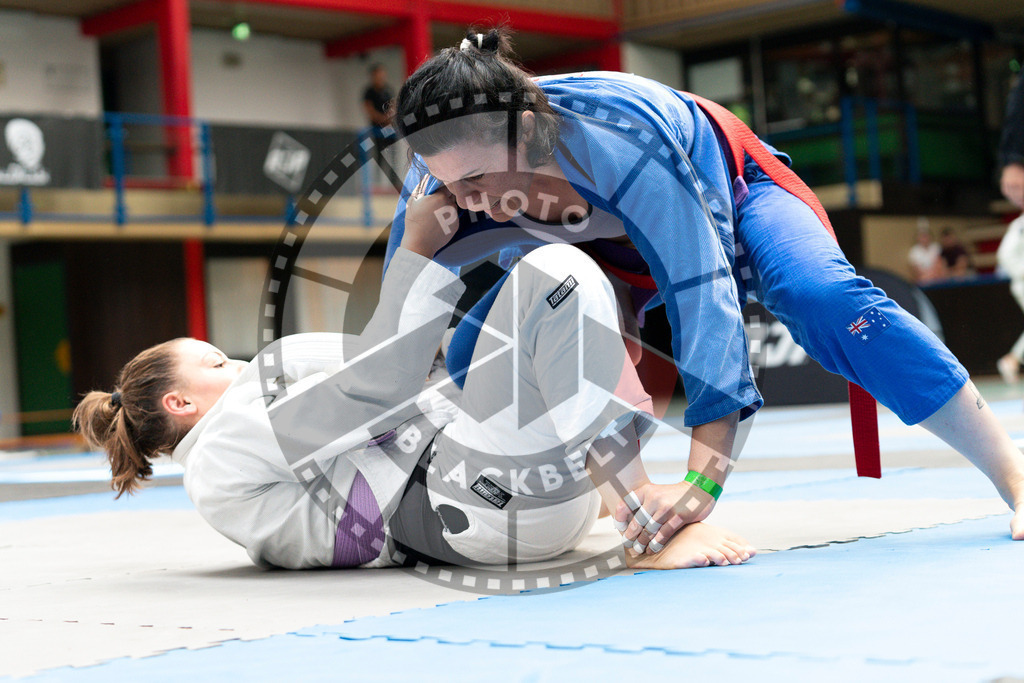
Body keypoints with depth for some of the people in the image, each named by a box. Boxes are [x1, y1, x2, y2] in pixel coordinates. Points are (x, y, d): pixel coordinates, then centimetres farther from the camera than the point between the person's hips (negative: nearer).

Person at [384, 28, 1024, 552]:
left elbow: (702, 297, -48)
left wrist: (702, 480, -53)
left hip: (726, 193, -5)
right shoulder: (449, 170, -29)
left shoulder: (618, 138, -44)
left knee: (824, 301, -32)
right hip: (605, 247, 5)